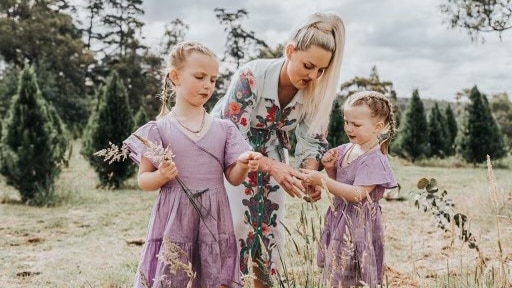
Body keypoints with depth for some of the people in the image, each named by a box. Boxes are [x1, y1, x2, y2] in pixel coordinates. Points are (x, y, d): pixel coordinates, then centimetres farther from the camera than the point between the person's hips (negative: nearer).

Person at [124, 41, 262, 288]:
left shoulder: (224, 129, 6)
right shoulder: (159, 129, -2)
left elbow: (233, 178, 7)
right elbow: (143, 180, 1)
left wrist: (243, 165, -14)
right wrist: (161, 176, -19)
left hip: (214, 222, 3)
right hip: (174, 222, -2)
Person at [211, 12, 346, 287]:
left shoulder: (313, 90, -17)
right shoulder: (251, 76, -33)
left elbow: (314, 139, -10)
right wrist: (273, 167, -45)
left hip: (270, 155, 5)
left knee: (270, 229, 7)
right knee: (233, 228, -9)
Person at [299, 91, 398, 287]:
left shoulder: (374, 160, -18)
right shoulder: (347, 149, 6)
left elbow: (358, 194, -26)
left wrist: (322, 180, -26)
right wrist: (330, 168, -4)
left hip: (358, 225, -8)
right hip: (339, 220, 8)